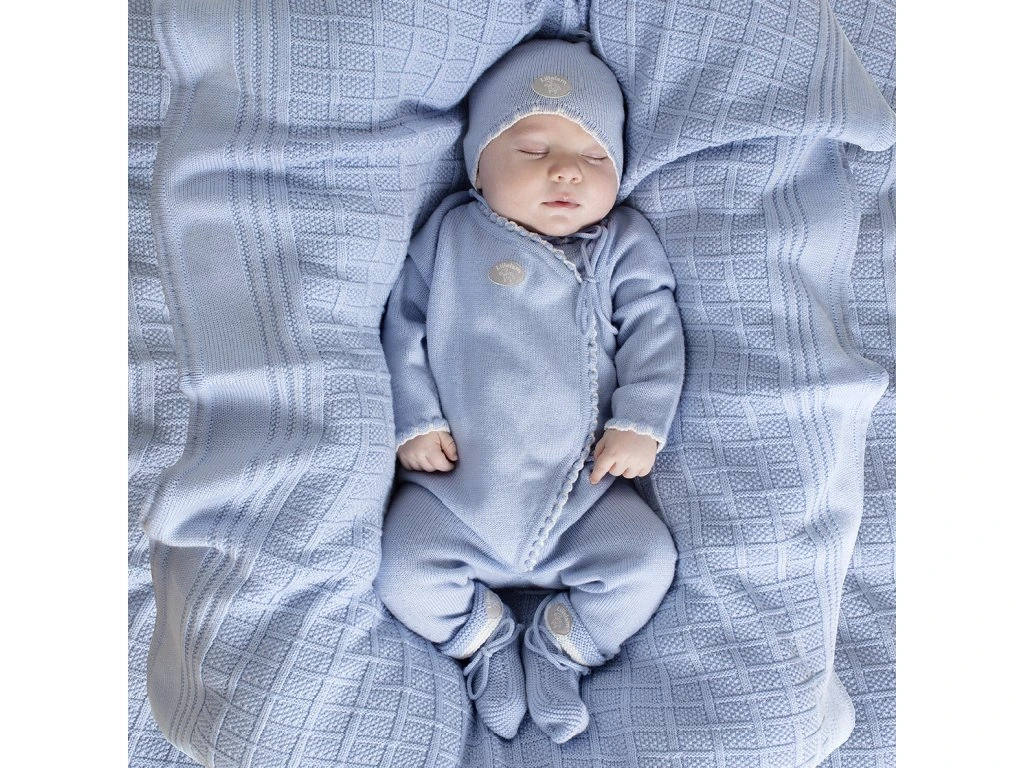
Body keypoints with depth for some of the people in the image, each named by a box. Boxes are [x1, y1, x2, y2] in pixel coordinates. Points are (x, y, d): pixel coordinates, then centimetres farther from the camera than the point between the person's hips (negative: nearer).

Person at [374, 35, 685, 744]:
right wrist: (416, 420, -4)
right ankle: (489, 642, 14)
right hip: (459, 484, 0)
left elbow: (654, 329, 0)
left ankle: (557, 651, 10)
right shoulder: (450, 233, 4)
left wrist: (640, 424, -12)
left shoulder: (625, 243, 4)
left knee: (647, 562, -14)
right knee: (402, 573, -13)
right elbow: (403, 325, 5)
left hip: (587, 486, 1)